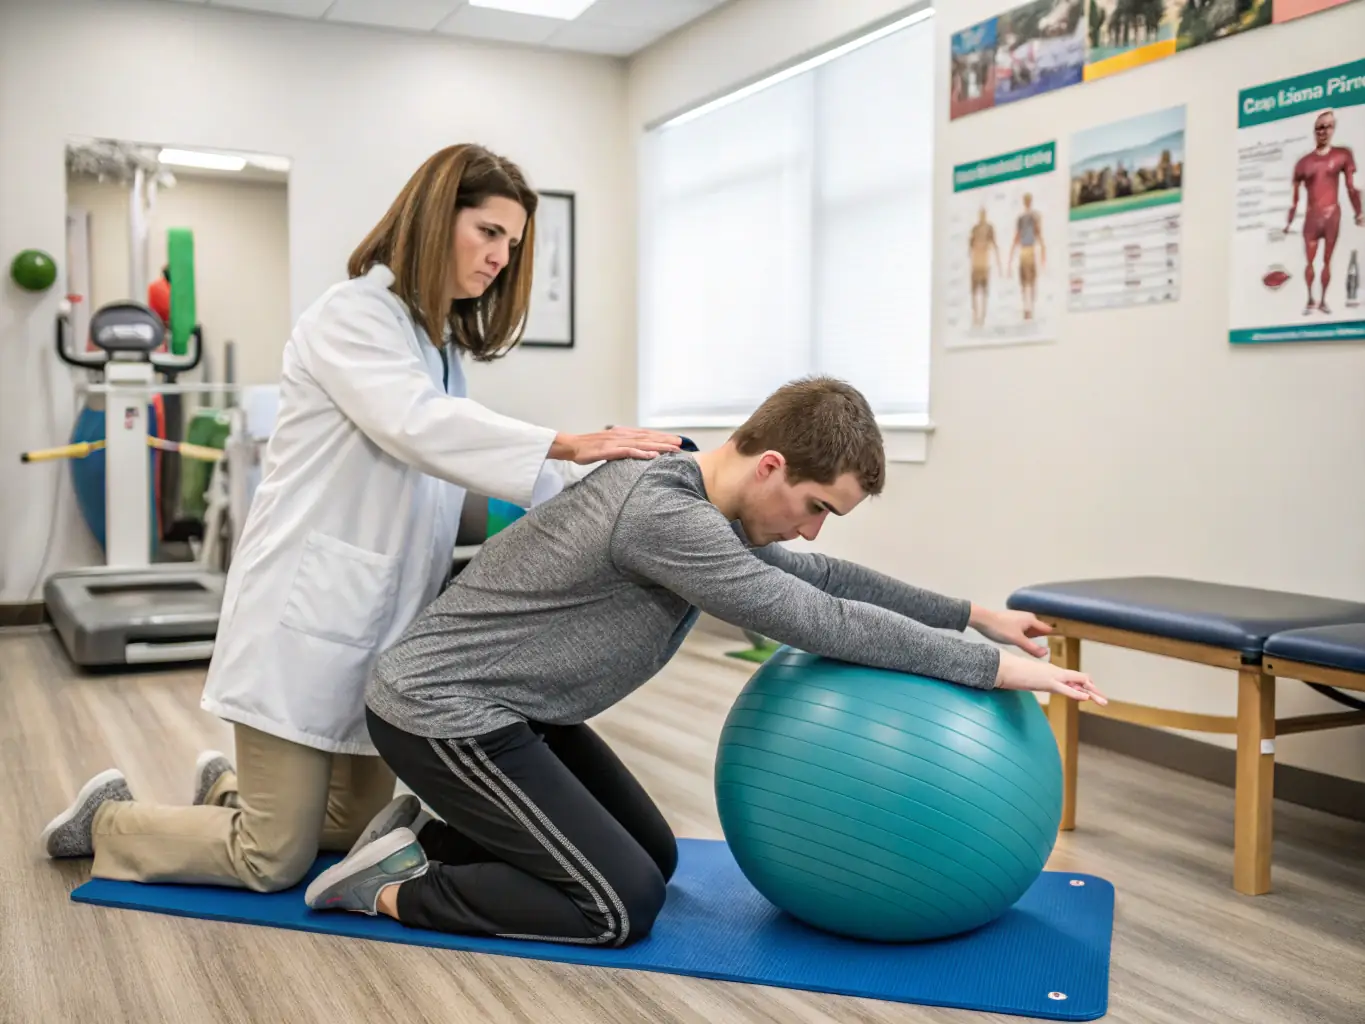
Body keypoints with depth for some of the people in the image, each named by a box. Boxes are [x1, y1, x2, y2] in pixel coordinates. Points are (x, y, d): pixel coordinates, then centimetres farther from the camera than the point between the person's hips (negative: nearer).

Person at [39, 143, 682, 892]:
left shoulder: (440, 342, 15)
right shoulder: (354, 314, -13)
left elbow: (460, 454, 5)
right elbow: (416, 426, -30)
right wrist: (567, 444, -37)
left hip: (378, 622, 9)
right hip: (307, 614, -9)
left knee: (358, 834, 15)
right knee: (274, 860, 0)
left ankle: (228, 790, 39)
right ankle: (108, 820, 23)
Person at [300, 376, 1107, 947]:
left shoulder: (702, 504, 1)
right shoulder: (662, 514, -29)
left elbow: (817, 578, 12)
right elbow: (821, 622, -28)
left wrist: (969, 614, 9)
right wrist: (991, 667, -20)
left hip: (508, 707, 10)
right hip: (442, 713, -10)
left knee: (654, 857, 11)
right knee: (621, 904, -12)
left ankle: (432, 835, 17)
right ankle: (395, 885, 0)